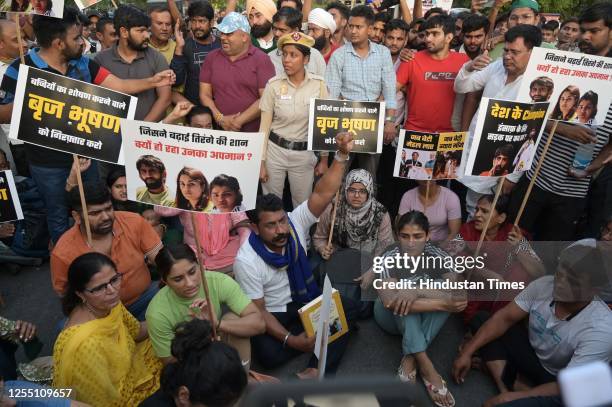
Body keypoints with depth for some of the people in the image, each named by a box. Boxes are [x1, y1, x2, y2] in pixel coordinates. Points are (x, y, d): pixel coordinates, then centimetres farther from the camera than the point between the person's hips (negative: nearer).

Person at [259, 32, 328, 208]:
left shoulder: (318, 84, -6)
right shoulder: (273, 85, -7)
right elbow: (264, 127, -3)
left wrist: (324, 159, 3)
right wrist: (261, 162, -5)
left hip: (304, 153, 0)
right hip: (275, 150, 0)